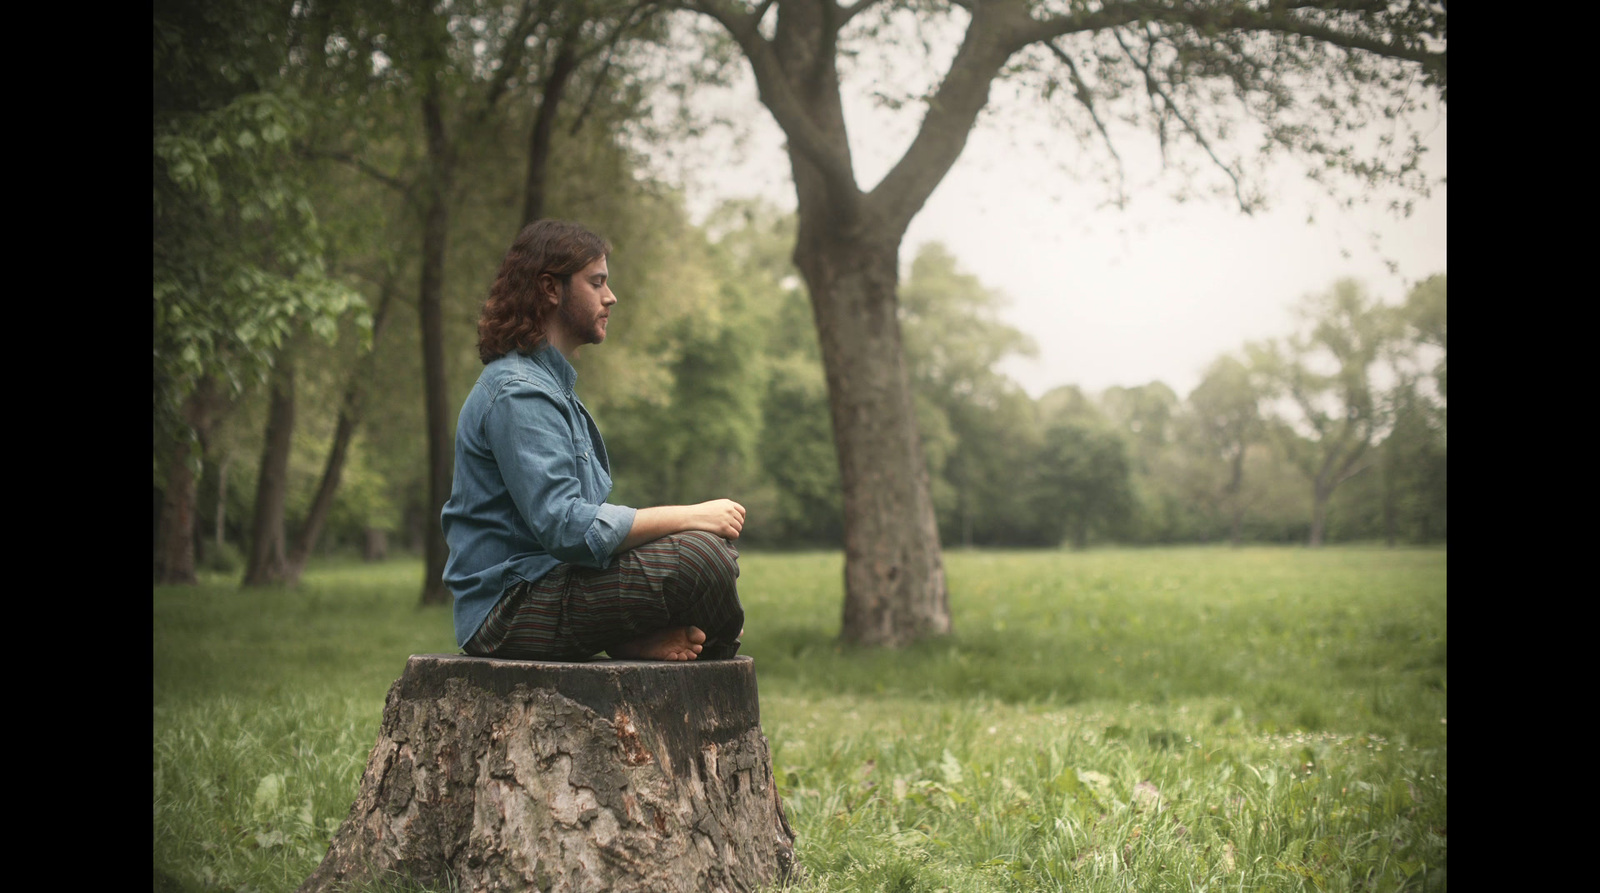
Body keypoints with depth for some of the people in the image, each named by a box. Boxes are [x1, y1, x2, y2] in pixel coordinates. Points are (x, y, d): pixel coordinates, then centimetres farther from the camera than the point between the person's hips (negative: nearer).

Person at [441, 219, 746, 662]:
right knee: (702, 557, -26)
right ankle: (721, 653, 1)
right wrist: (692, 516, -20)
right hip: (511, 611, -11)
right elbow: (563, 526, -26)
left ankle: (639, 639, -12)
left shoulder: (553, 384, 20)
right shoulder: (517, 393, -15)